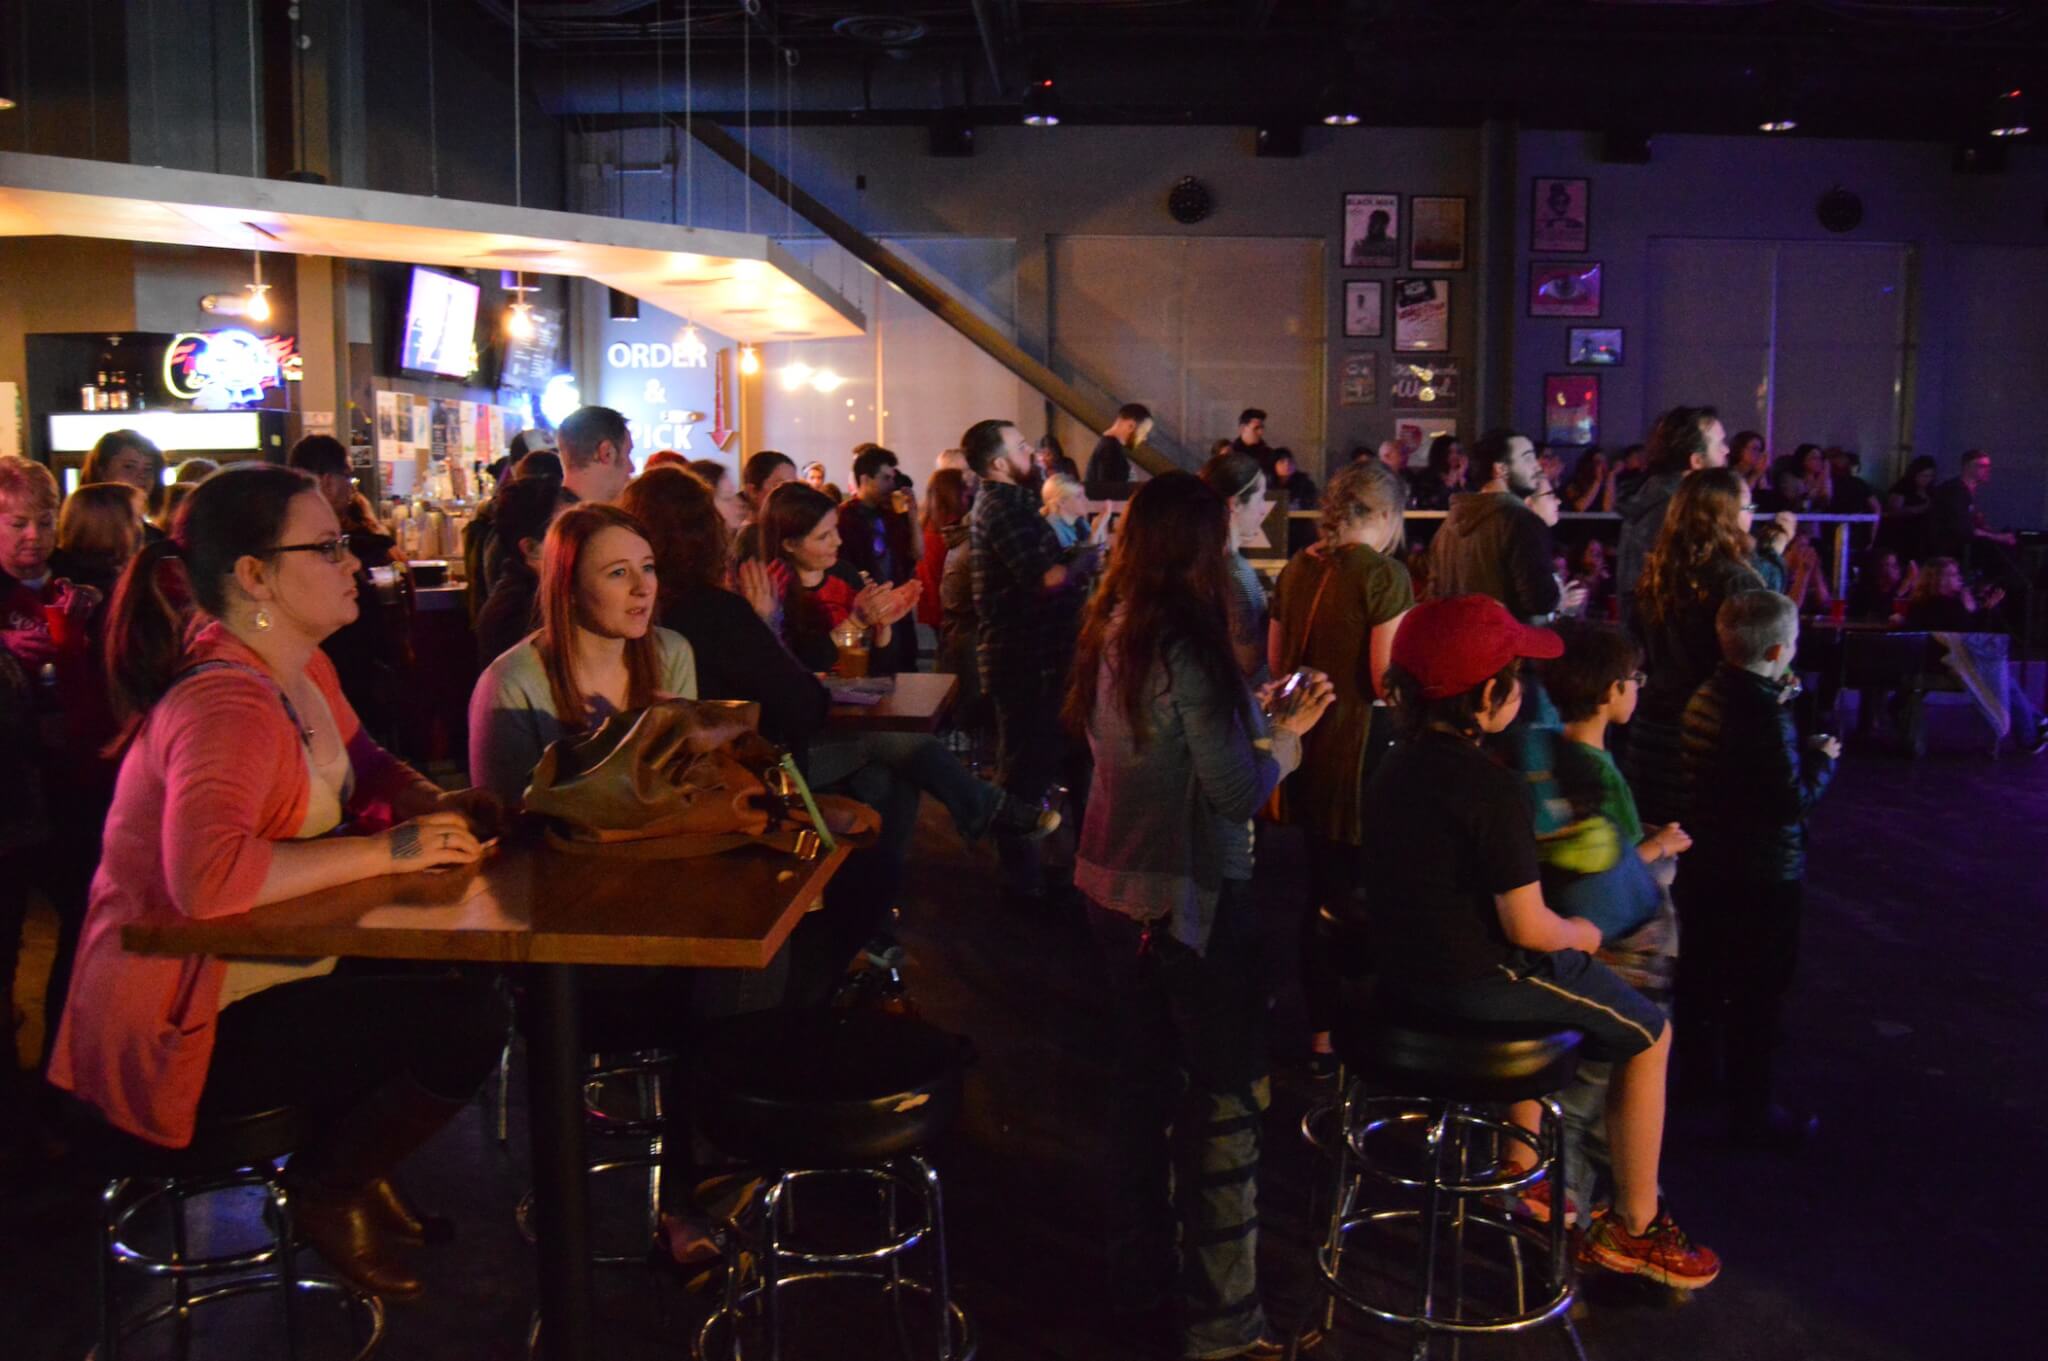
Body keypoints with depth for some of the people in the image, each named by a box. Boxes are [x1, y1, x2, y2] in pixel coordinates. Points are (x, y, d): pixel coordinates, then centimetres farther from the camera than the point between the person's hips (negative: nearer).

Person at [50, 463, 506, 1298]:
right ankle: (325, 1190, 8)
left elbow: (369, 768, 19)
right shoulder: (228, 703, -26)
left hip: (259, 974, 10)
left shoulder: (303, 669, 5)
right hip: (179, 1027, -10)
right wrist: (391, 849, -31)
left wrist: (437, 808, -3)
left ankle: (350, 1158, 24)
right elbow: (206, 875, -40)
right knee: (467, 1023, -18)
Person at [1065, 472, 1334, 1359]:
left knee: (1145, 1074, 22)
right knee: (1227, 1097, 2)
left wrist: (1250, 712, 14)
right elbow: (1237, 791, -20)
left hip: (1112, 884, 8)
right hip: (1190, 895, -8)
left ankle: (1142, 1259, 37)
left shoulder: (1108, 633, 3)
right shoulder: (1187, 647, -21)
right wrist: (1289, 731, -2)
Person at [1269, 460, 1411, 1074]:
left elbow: (1275, 662, 14)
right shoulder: (1383, 572, -13)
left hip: (1309, 747, 7)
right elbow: (1388, 680, -18)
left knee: (1323, 887, 17)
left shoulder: (1296, 569, 8)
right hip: (1362, 752, -7)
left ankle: (1320, 1032, 27)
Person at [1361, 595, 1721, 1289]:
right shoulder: (1492, 788, -24)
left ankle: (1520, 1178, 44)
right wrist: (1583, 934, 0)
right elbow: (1528, 928, -21)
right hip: (1478, 983, -8)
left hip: (1401, 971, 9)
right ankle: (1634, 1227, 23)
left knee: (1532, 989, 37)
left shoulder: (1390, 771, 2)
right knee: (1648, 1033, 13)